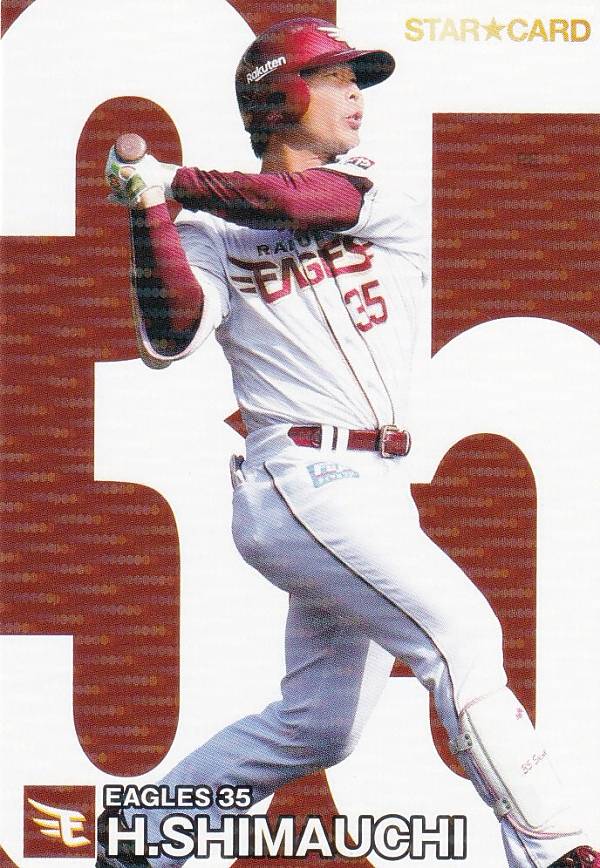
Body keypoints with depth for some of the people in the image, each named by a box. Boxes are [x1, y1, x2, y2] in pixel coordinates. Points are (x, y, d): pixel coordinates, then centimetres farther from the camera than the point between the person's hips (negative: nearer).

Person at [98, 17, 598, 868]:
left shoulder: (388, 208, 12)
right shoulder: (215, 236, 3)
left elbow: (315, 199, -9)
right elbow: (169, 336, -13)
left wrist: (176, 181, -3)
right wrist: (152, 210, -22)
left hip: (379, 491, 6)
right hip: (302, 483, -6)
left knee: (318, 726, 9)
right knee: (459, 630, -19)